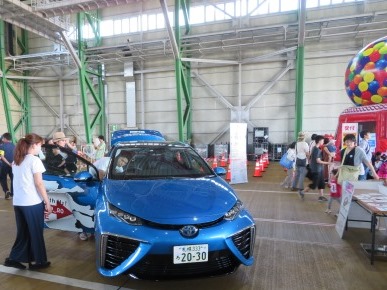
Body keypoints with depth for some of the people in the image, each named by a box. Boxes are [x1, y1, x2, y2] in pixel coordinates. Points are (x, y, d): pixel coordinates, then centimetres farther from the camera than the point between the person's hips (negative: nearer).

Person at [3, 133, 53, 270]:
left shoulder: (16, 161, 11)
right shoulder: (34, 160, -14)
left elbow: (19, 181, 13)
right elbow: (39, 183, -16)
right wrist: (47, 202, -11)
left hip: (17, 202, 7)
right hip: (33, 203, -7)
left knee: (23, 232, 19)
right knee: (36, 232, 7)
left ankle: (13, 258, 21)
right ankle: (38, 261, 18)